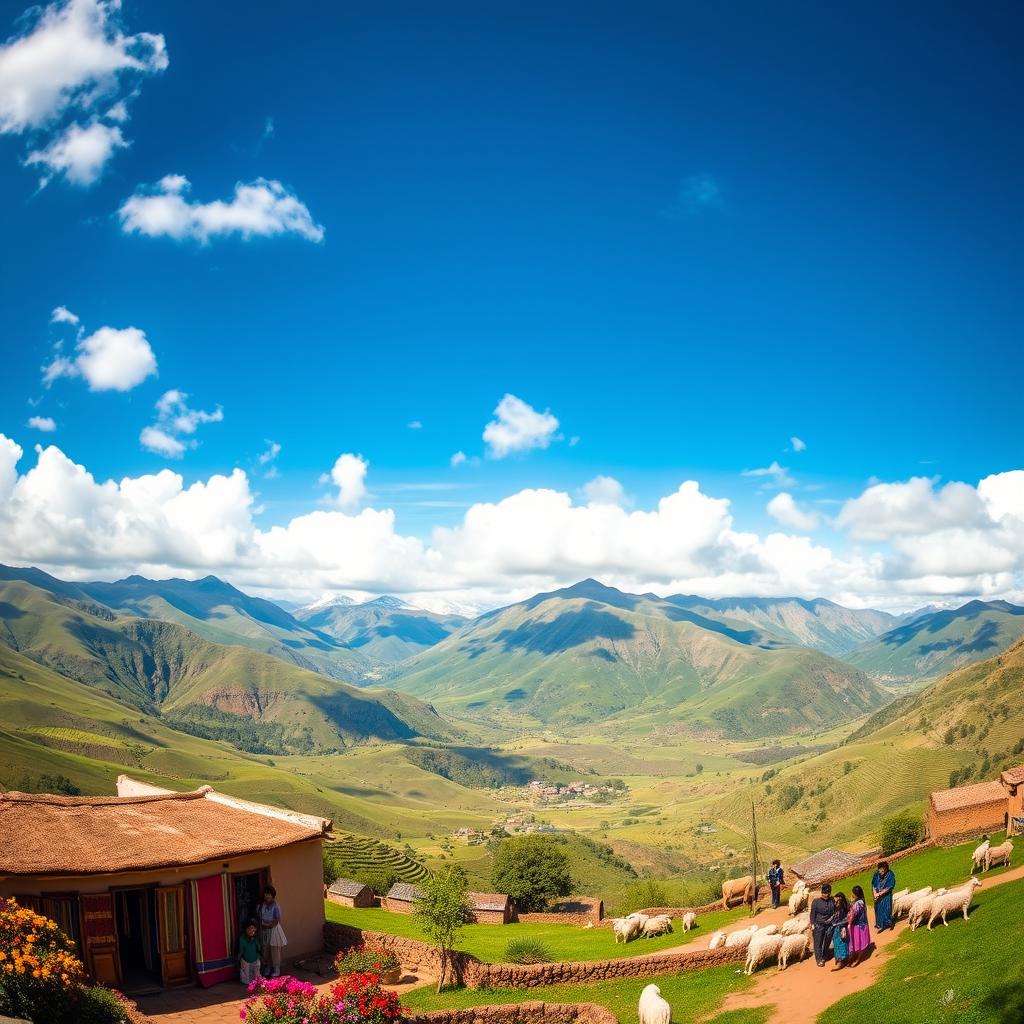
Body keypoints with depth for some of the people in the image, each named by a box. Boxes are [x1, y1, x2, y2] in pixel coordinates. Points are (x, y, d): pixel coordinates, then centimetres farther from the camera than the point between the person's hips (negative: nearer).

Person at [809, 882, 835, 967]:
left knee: (827, 942, 13)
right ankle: (819, 959, 13)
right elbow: (813, 913, -6)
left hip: (829, 925, 3)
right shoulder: (816, 901, -10)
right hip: (818, 925, -3)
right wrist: (812, 924, -7)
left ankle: (824, 957, 33)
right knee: (818, 942, 2)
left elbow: (835, 912, 10)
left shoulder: (832, 900, -2)